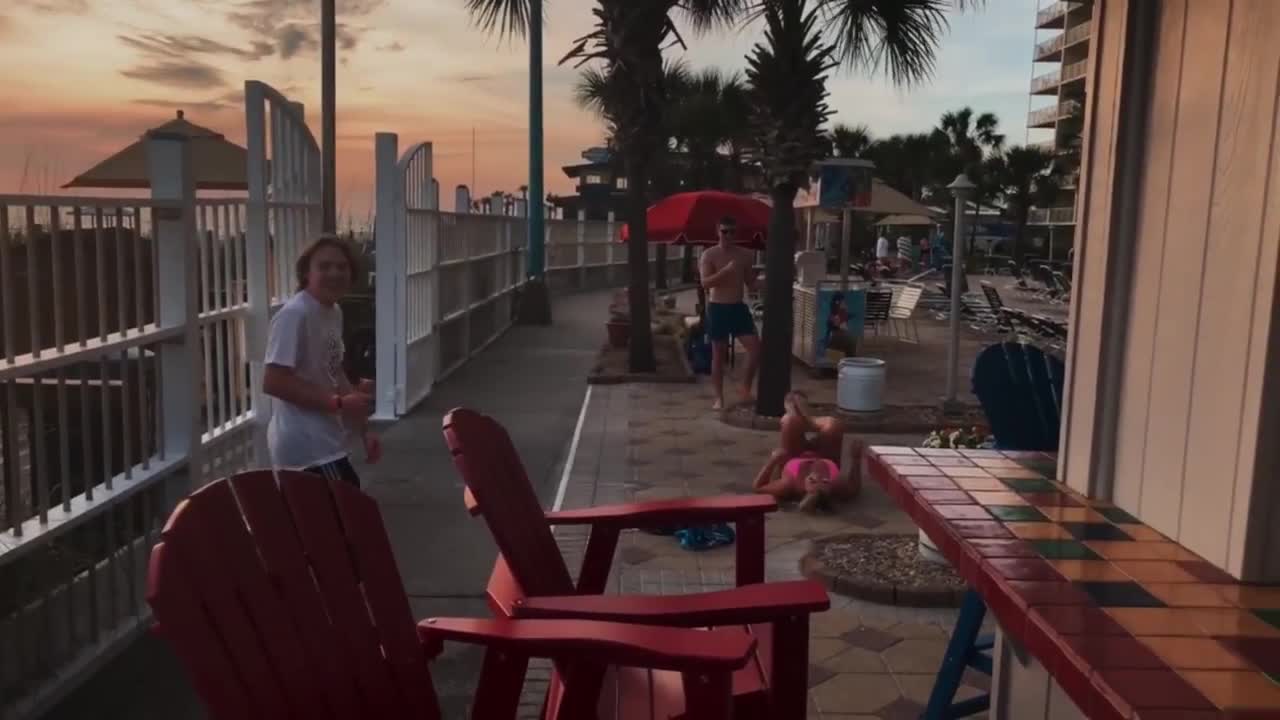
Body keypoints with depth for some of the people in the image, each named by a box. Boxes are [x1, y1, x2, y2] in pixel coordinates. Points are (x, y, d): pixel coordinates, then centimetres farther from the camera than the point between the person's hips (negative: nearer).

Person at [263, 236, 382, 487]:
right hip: (305, 445, -9)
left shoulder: (334, 313, 10)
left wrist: (364, 430, 13)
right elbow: (273, 382, -24)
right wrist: (339, 403, -23)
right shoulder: (294, 315, -19)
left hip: (324, 440, 9)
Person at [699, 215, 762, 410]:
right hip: (718, 308, -3)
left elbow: (751, 283, 13)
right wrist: (725, 270, -29)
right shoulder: (709, 255, -5)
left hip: (739, 307, 3)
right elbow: (705, 282, -18)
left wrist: (760, 285, -10)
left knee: (755, 347, -8)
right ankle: (719, 398, 13)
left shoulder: (744, 254, 7)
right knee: (718, 354, 3)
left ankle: (746, 388, 10)